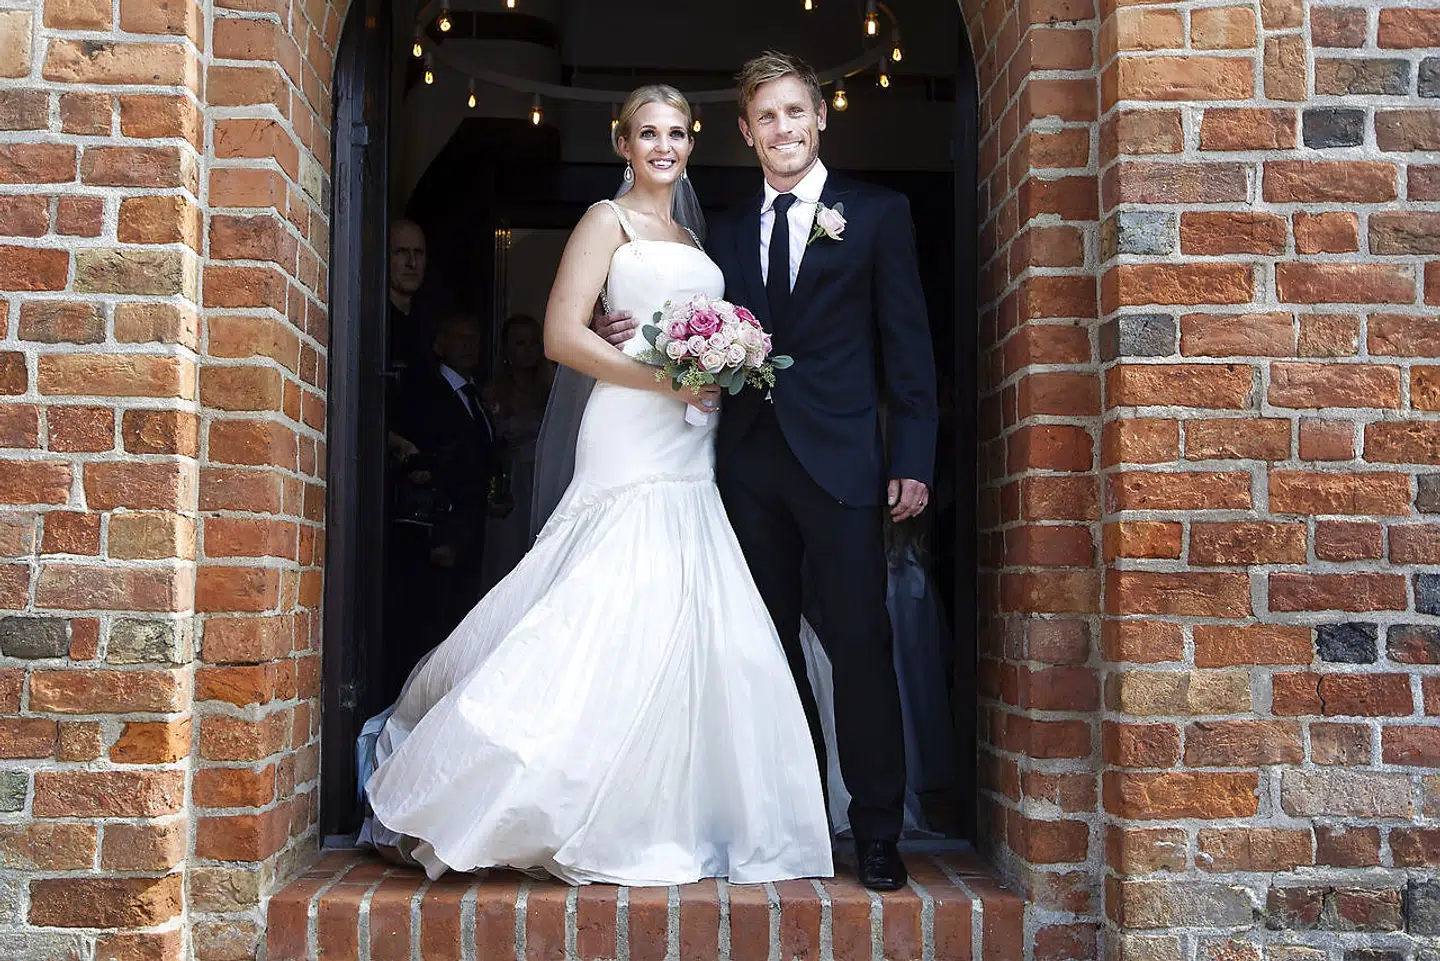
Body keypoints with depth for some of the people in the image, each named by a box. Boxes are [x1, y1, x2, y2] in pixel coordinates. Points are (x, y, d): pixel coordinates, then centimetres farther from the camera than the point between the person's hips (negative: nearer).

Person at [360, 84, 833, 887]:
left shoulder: (693, 238, 24)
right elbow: (563, 336, -8)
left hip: (690, 461, 7)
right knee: (618, 620, -13)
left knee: (693, 633, 2)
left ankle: (661, 824, 12)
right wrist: (662, 377, -15)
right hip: (631, 447, -7)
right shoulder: (608, 220, 3)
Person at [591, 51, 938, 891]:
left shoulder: (878, 214, 4)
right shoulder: (729, 232, 16)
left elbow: (908, 345, 0)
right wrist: (639, 336, -6)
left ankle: (877, 830, 5)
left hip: (840, 464, -4)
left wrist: (913, 460, -8)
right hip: (752, 464, 5)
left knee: (859, 641, -5)